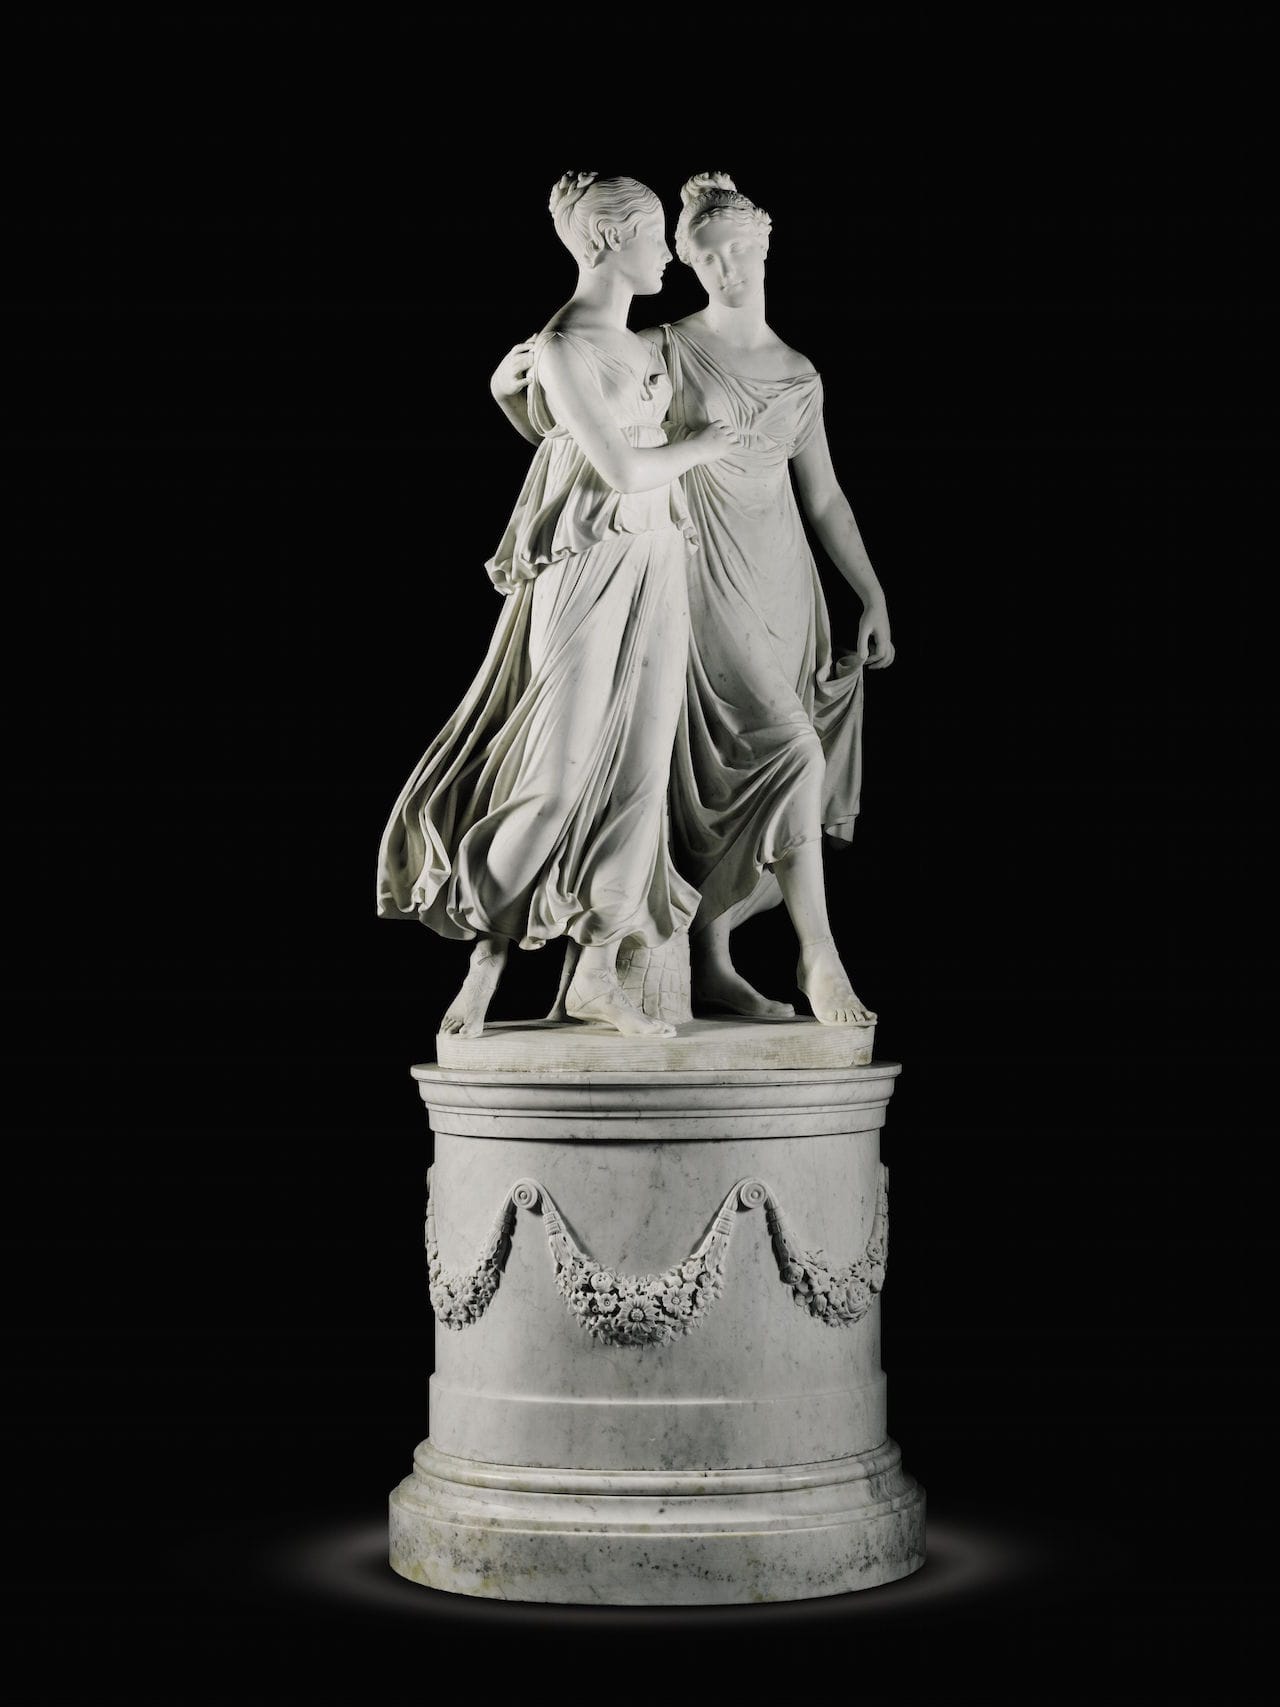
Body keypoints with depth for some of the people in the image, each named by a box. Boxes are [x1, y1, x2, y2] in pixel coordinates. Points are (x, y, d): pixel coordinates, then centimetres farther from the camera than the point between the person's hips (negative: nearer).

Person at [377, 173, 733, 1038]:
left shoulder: (634, 341, 12)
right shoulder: (562, 348, -13)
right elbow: (620, 467, -16)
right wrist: (700, 448, -2)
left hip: (655, 569, 8)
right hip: (590, 572, -8)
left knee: (634, 767, 4)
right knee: (560, 769, -6)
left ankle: (599, 974, 10)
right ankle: (488, 961, 6)